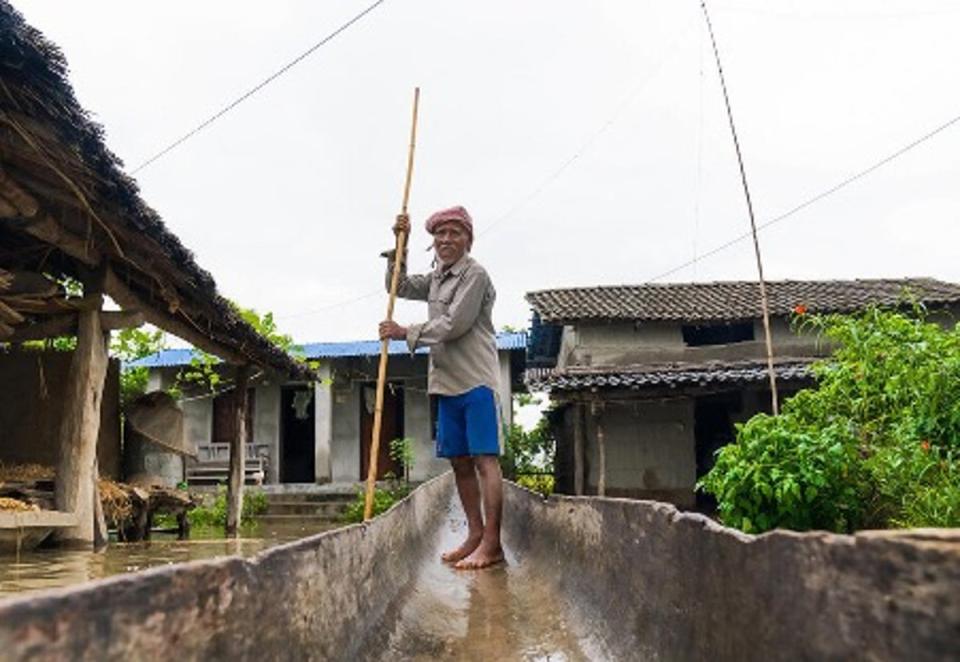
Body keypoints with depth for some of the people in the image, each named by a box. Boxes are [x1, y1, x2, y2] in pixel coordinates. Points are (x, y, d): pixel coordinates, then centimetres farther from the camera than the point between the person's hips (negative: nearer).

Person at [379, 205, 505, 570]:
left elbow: (454, 325, -14)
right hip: (448, 382, 8)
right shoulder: (436, 279, 18)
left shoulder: (475, 275, -8)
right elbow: (399, 288, 28)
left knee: (484, 458, -9)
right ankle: (475, 534, 17)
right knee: (460, 461, 9)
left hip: (477, 380, -8)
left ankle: (492, 543, -8)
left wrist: (406, 333, -7)